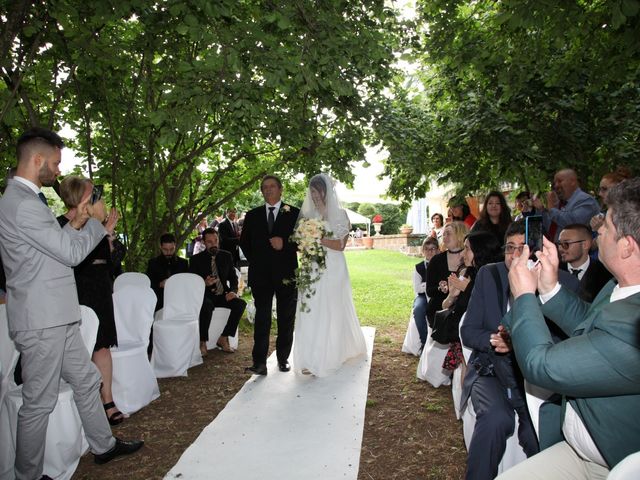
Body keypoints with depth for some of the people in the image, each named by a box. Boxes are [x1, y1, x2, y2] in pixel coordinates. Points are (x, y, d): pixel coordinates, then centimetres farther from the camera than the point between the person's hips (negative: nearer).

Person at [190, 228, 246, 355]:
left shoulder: (227, 256, 9)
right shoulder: (196, 259, 1)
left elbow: (233, 277, 10)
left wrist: (233, 291, -11)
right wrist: (204, 283, -23)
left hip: (223, 295, 3)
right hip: (205, 295, -3)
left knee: (241, 303, -24)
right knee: (207, 305, -37)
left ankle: (223, 339, -14)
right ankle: (203, 342, -22)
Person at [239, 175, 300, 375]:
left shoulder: (294, 213, 3)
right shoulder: (252, 215, 11)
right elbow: (244, 242, 17)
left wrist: (285, 244, -14)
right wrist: (254, 260, 8)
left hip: (286, 274, -1)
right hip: (261, 275, 1)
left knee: (286, 319, 8)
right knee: (262, 318, -2)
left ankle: (283, 358, 21)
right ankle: (259, 362, -1)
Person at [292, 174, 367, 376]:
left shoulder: (339, 214, -2)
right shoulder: (309, 214, 10)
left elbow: (340, 244, -10)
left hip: (332, 271, -4)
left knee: (329, 313, 1)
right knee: (309, 312, 1)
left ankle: (325, 359, 11)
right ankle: (310, 358, 10)